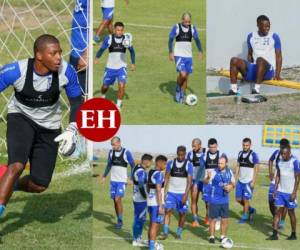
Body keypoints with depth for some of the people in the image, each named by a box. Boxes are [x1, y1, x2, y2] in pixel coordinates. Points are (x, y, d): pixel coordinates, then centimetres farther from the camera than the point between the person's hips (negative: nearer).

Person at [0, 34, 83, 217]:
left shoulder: (66, 71, -20)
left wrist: (72, 130, -14)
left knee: (40, 185, 1)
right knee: (17, 166, -27)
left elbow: (77, 99, -3)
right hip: (21, 118, -3)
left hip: (49, 127, 3)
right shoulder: (16, 71, -27)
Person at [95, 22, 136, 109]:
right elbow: (102, 49, -4)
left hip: (121, 67, 0)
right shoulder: (109, 38, -12)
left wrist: (133, 63, 4)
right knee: (105, 86, 13)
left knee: (122, 85, -19)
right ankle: (102, 97, 47)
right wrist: (97, 58, -18)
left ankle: (118, 105, -2)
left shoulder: (127, 38, -9)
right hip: (110, 67, 0)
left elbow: (131, 51, 4)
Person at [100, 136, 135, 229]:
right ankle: (119, 221, 15)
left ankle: (120, 221, -4)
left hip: (122, 181, -5)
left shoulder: (126, 153, -9)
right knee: (115, 200, 5)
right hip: (113, 180, 5)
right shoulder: (111, 152, 4)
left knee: (118, 199, -15)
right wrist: (104, 176, 13)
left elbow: (133, 166, -2)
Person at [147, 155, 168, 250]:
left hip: (150, 201, 9)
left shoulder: (150, 172, 11)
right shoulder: (159, 174, -17)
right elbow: (158, 191, -21)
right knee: (155, 224, -5)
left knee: (152, 223, 20)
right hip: (157, 203, -9)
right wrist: (161, 206, -21)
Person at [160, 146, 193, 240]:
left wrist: (186, 194, -17)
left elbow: (189, 181, -8)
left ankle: (179, 233, 19)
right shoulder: (171, 163, 1)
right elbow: (166, 177, 5)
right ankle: (165, 232, -10)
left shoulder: (188, 165, -5)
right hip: (171, 192, 1)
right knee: (168, 210, -12)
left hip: (182, 193, -1)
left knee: (182, 213, 4)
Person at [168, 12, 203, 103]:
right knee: (182, 74, -20)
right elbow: (170, 39, -1)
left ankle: (182, 95, 17)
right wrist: (170, 52, -7)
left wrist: (200, 51, 6)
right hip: (179, 55, -4)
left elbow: (197, 40, 14)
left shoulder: (192, 28, 4)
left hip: (188, 56, 4)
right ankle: (178, 89, 6)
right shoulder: (176, 27, -6)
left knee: (186, 76, 3)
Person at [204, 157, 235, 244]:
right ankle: (211, 237, 12)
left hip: (225, 200, 4)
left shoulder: (229, 172, 2)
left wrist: (231, 186, -7)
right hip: (215, 200, -4)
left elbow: (233, 183, 16)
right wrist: (208, 178, -50)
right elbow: (205, 182, -28)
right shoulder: (214, 172, -13)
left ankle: (223, 237, 21)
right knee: (213, 219, 1)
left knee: (225, 220, 8)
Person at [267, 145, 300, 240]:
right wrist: (275, 189, 5)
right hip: (280, 191, 5)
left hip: (290, 192, -5)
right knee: (278, 211, -1)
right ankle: (275, 234, -2)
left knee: (291, 212, 5)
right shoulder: (280, 162, 6)